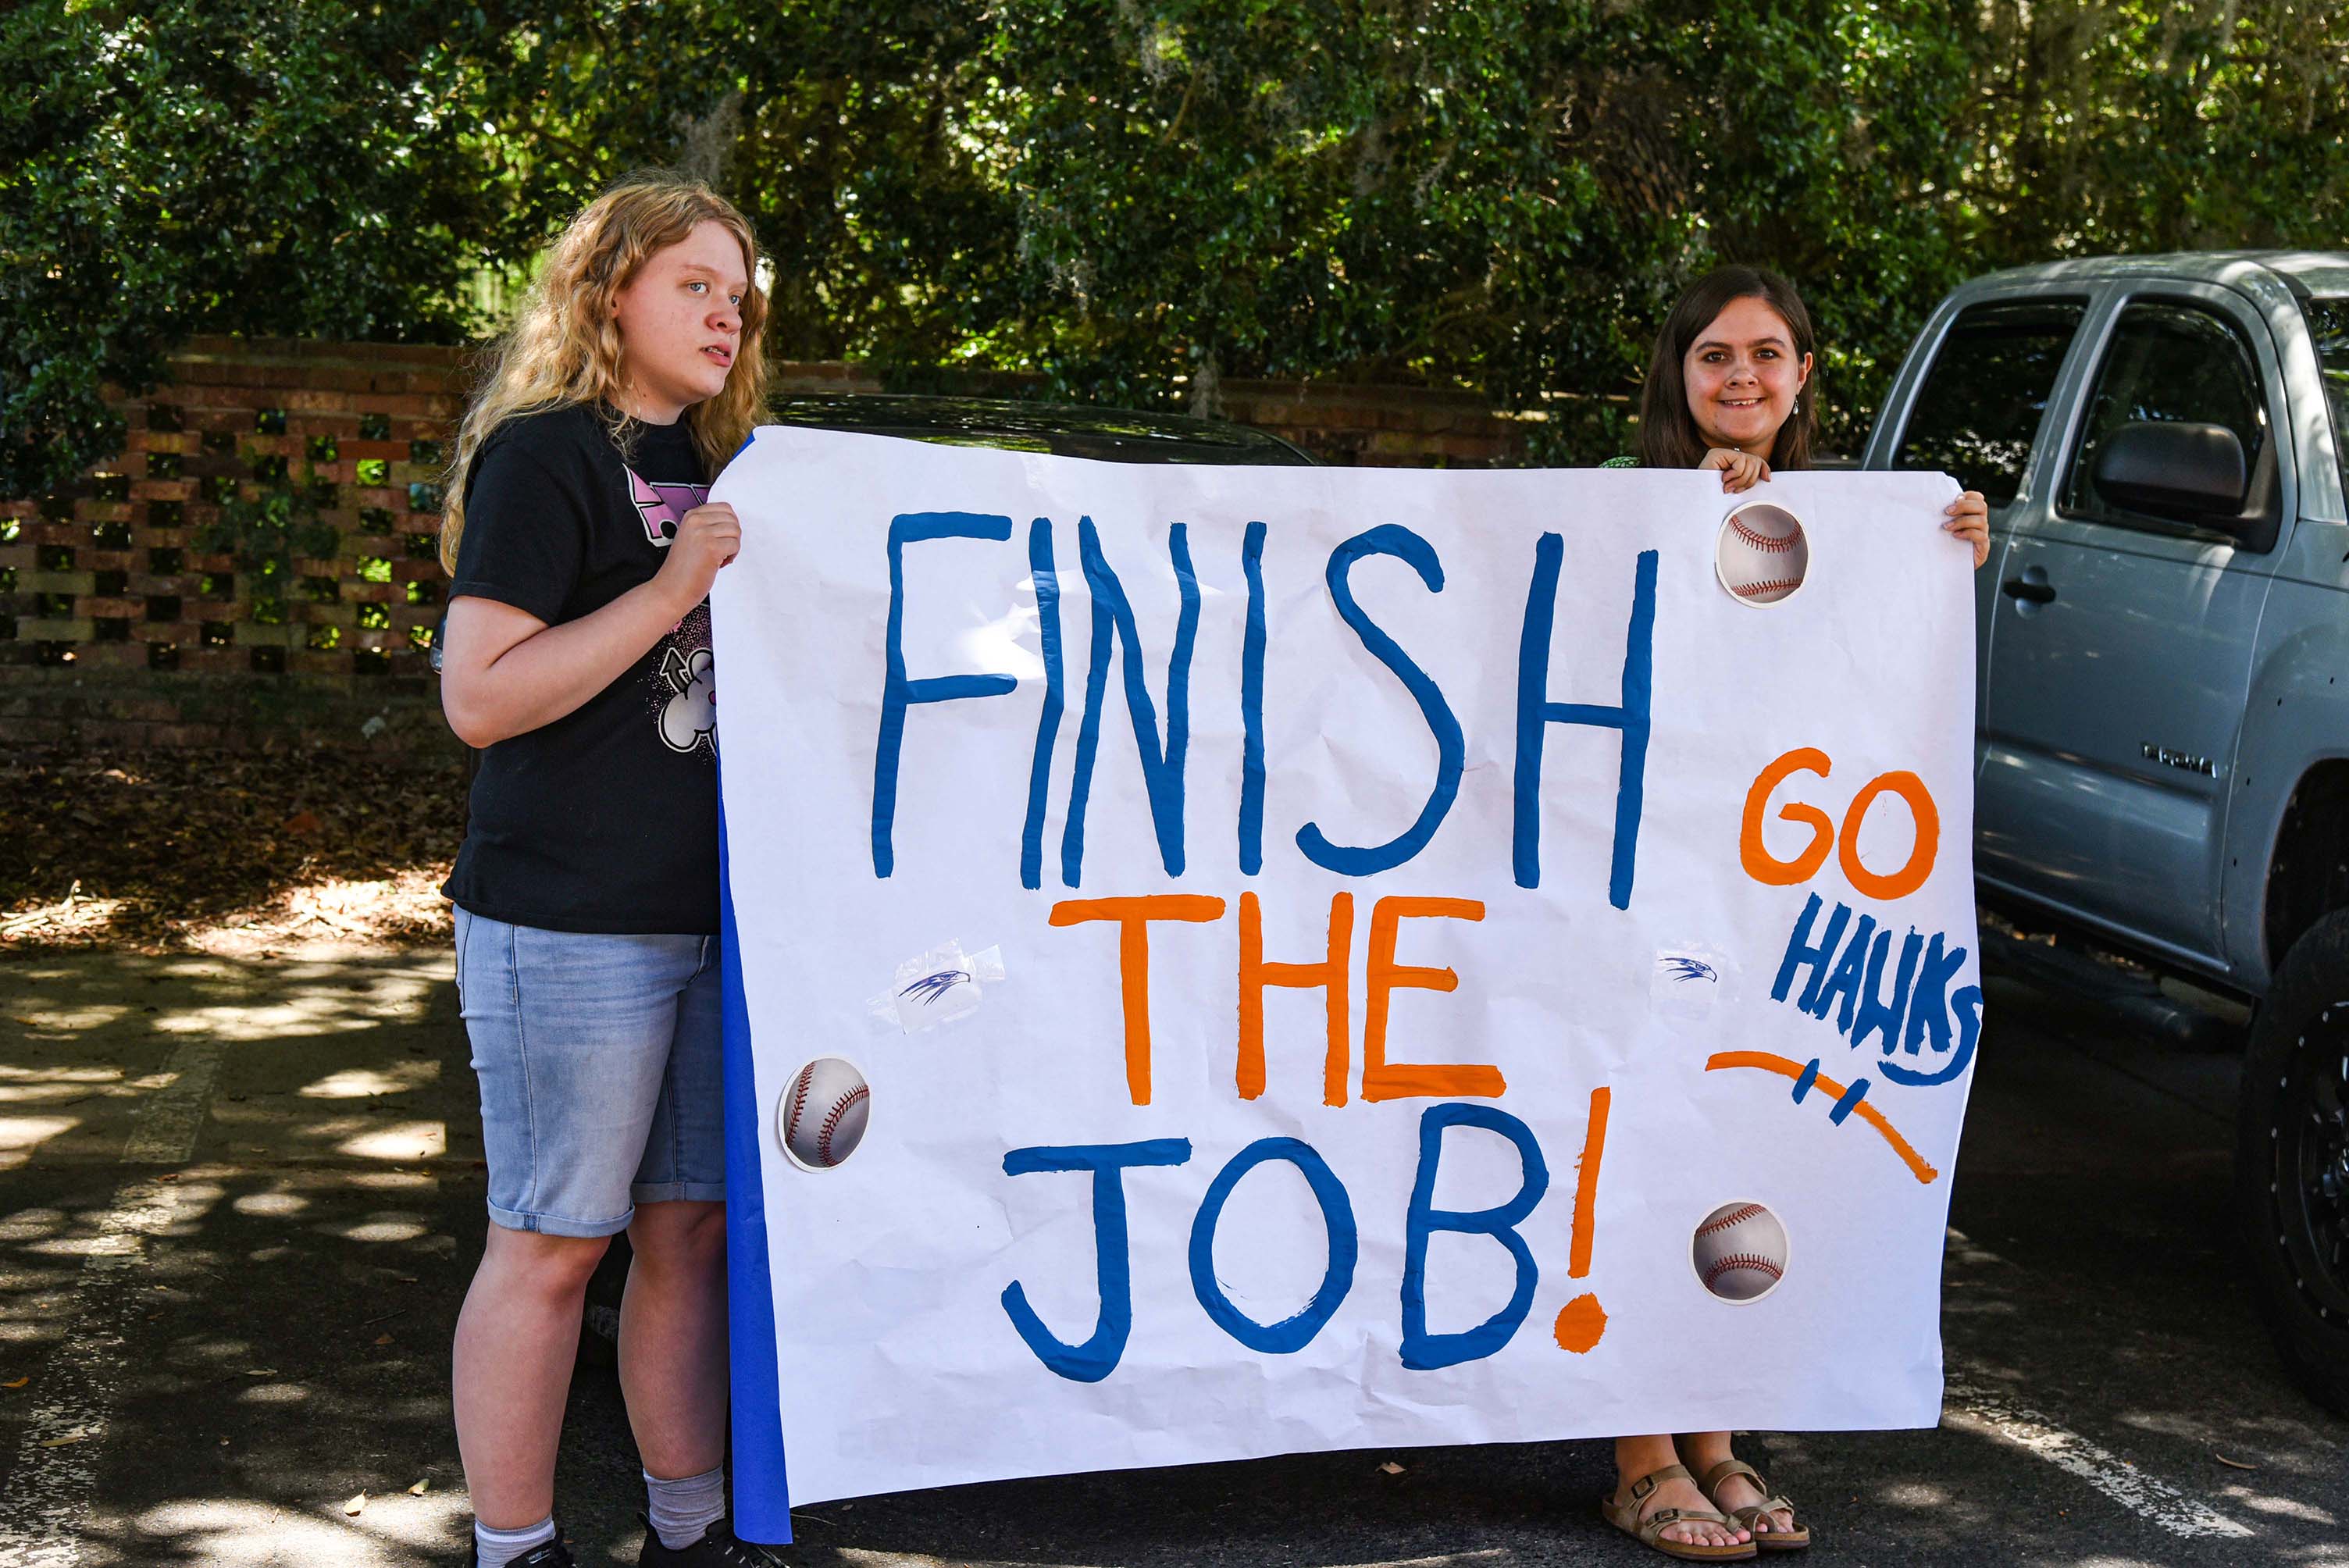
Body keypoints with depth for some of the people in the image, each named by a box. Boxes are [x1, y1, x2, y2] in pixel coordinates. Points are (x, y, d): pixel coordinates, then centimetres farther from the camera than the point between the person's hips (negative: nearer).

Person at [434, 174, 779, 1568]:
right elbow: (479, 697, -16)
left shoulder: (718, 466, 16)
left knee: (695, 1224, 12)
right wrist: (670, 591, -19)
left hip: (716, 914, 8)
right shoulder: (545, 456, -8)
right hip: (572, 925, -7)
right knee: (553, 1240, 0)